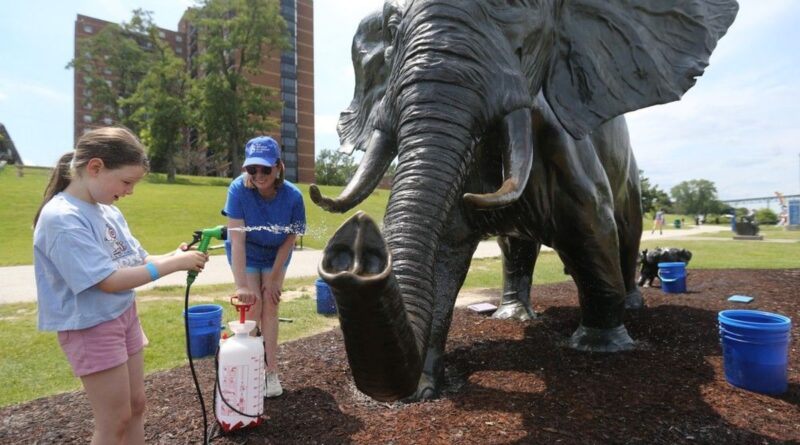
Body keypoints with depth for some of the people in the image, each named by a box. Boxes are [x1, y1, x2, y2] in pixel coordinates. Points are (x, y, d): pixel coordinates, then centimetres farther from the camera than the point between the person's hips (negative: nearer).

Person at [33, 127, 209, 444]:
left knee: (135, 406, 18)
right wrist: (172, 264, -25)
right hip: (91, 327, -8)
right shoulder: (62, 219, -23)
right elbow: (108, 280, -26)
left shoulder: (108, 211, 3)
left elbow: (136, 260, 7)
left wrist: (173, 257, -11)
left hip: (125, 316, 8)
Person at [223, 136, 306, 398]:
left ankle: (271, 371, 13)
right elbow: (237, 238, -33)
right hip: (247, 256, -1)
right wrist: (241, 285, -39)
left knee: (270, 308, 1)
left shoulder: (292, 196, -28)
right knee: (253, 306, -5)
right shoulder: (239, 189, -31)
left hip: (276, 256, 1)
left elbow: (289, 240, -18)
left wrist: (273, 279, -14)